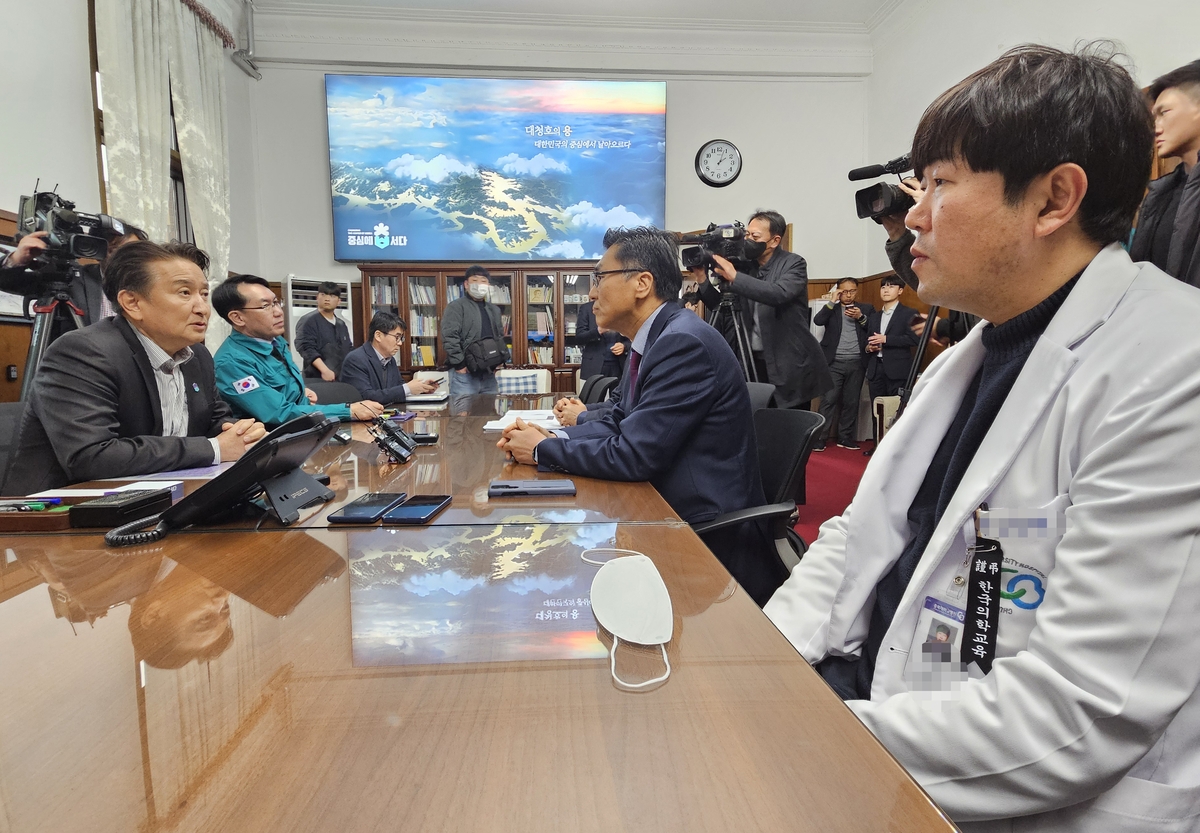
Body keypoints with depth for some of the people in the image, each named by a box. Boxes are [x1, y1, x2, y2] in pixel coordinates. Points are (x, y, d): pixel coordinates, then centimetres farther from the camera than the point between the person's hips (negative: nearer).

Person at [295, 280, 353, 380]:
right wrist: (324, 370, -28)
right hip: (318, 378, -6)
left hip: (342, 378, 7)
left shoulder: (341, 324, 17)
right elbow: (306, 347, -17)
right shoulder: (308, 321, -4)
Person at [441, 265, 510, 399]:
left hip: (489, 374, 7)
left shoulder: (494, 310, 18)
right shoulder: (456, 306, -4)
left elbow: (500, 337, 25)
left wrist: (499, 361, 11)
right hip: (465, 373, -7)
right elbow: (449, 338, -13)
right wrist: (459, 365, -15)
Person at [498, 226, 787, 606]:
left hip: (711, 535, -8)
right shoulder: (653, 339, 7)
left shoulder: (684, 343, -22)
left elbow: (634, 454, -24)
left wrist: (543, 450, -12)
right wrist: (551, 437, -4)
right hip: (671, 514, 8)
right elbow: (618, 422, 13)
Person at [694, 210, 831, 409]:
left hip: (790, 363, -5)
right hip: (755, 360, 5)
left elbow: (779, 294, -28)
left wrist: (734, 278, -31)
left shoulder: (793, 263, -7)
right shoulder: (746, 265, 8)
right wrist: (702, 281, -5)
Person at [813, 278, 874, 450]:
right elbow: (817, 321, -9)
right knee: (828, 401, -7)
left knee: (851, 402, 6)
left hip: (856, 363, 2)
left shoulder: (866, 309, 13)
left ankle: (846, 438, 15)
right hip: (834, 362, -2)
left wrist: (861, 317, -9)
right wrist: (832, 301, -7)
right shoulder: (831, 308, 10)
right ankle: (820, 438, -6)